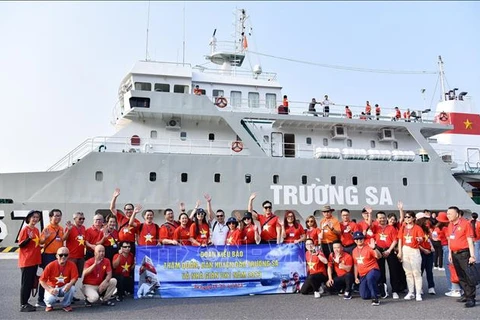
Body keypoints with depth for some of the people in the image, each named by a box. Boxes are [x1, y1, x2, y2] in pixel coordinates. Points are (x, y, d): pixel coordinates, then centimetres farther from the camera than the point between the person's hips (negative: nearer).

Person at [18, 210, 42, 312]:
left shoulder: (36, 230, 10)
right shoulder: (25, 229, -11)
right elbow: (20, 245, -13)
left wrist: (41, 247, 8)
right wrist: (29, 238, -27)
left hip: (35, 260, 7)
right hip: (26, 261, -7)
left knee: (31, 282, 12)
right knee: (26, 283, -2)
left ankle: (25, 302, 21)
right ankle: (23, 305, 5)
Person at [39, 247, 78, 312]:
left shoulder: (72, 265, -14)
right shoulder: (50, 265, -17)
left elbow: (74, 278, -14)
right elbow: (42, 280, -14)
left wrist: (70, 284, -37)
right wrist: (49, 290, -27)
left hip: (64, 288, 1)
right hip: (52, 288, -1)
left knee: (72, 288, -32)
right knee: (50, 299, -33)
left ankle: (66, 304, -2)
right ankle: (49, 305, 9)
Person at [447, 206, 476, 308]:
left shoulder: (465, 223, -11)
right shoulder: (450, 225, 10)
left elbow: (470, 240, -12)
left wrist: (472, 255, -15)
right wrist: (450, 253, 18)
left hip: (464, 253, -7)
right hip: (455, 254, 7)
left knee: (468, 276, -5)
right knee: (461, 276, 14)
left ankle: (471, 298, -1)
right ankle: (466, 295, 25)